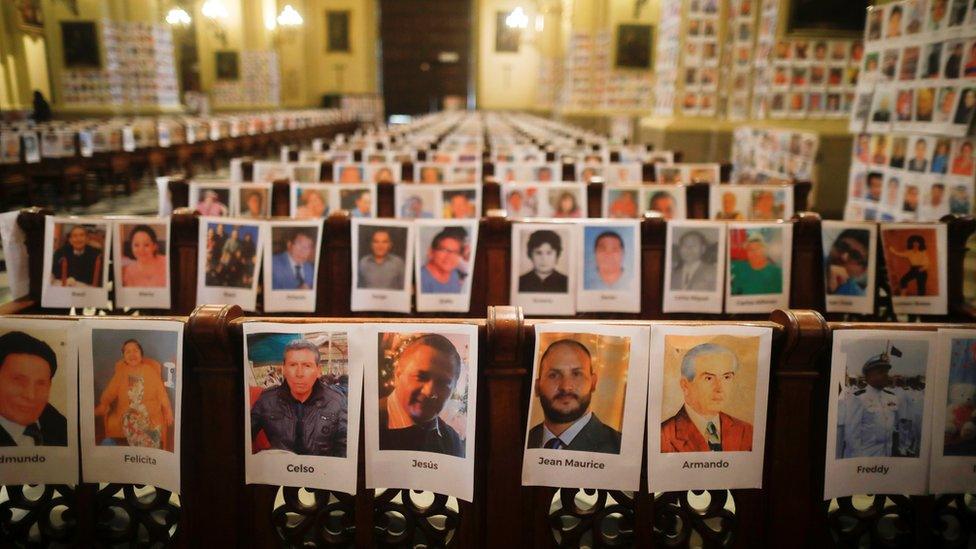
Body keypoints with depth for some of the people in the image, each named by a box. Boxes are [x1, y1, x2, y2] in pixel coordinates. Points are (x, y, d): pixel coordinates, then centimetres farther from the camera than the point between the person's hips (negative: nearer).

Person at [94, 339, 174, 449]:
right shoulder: (121, 371, 10)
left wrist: (168, 411, -5)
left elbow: (161, 392, 4)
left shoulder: (150, 370, 6)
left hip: (150, 413, -2)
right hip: (126, 414, 2)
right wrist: (102, 405, -17)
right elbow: (110, 391, 3)